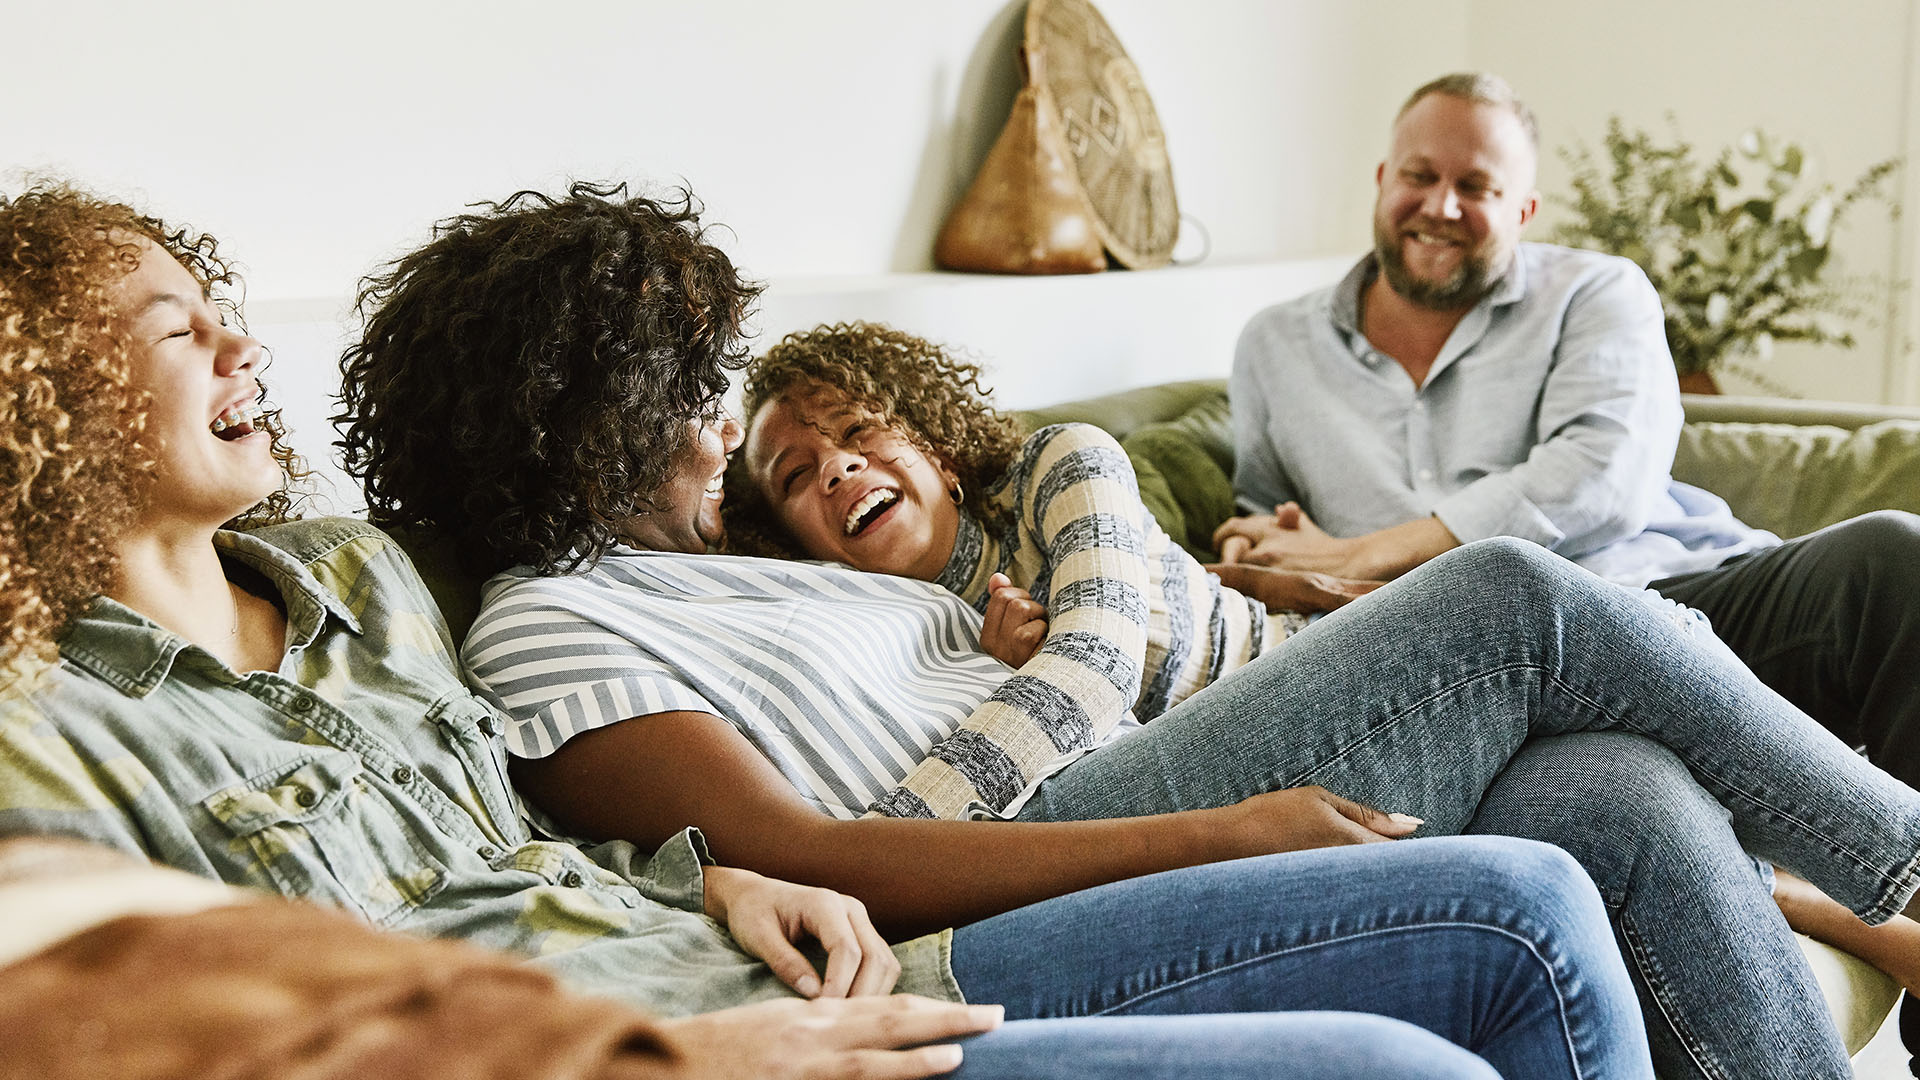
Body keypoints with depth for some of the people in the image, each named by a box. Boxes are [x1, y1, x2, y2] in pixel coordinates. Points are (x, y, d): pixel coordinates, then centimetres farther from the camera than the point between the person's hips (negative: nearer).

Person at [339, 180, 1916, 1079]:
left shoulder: (707, 569, 25)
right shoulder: (544, 628, -4)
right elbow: (807, 859, -17)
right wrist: (1222, 830, -21)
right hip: (1018, 904, -8)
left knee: (1632, 803, -11)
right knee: (1524, 600, -10)